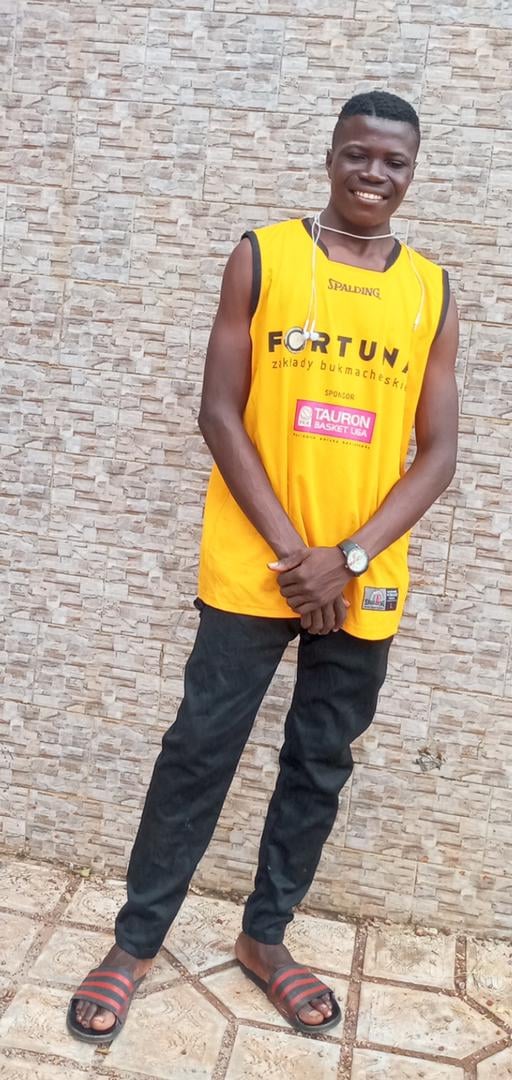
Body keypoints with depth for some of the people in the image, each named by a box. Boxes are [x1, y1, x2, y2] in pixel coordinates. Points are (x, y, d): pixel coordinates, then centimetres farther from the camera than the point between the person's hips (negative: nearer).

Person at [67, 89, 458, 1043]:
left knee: (319, 768, 13)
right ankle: (135, 942, 23)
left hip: (363, 588, 3)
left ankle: (264, 937, 33)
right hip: (251, 567, -2)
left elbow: (437, 453, 1)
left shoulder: (433, 294, 5)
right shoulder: (262, 256, -1)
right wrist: (290, 551, -13)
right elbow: (220, 413, -6)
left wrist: (346, 557, -12)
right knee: (200, 750, 5)